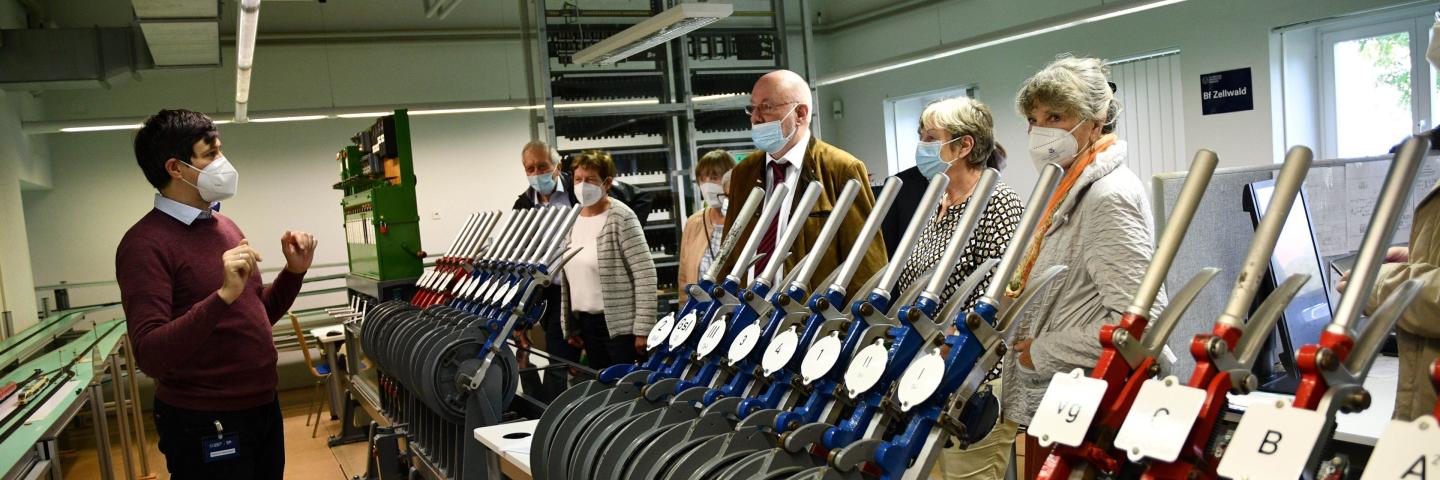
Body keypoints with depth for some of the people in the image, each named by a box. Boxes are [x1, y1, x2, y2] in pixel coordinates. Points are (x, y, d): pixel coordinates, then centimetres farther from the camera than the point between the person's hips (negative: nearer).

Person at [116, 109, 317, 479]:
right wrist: (223, 295, -33)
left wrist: (294, 270, 1)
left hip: (264, 408, 7)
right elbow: (149, 357, -24)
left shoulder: (225, 226, 9)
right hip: (206, 425, -7)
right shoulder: (146, 243, -15)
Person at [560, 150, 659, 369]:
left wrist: (643, 329, -15)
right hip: (586, 322, 6)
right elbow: (567, 277, 15)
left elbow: (645, 274, -13)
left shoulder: (621, 218, -10)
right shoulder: (572, 221, 9)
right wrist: (569, 327, 14)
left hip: (620, 324, -6)